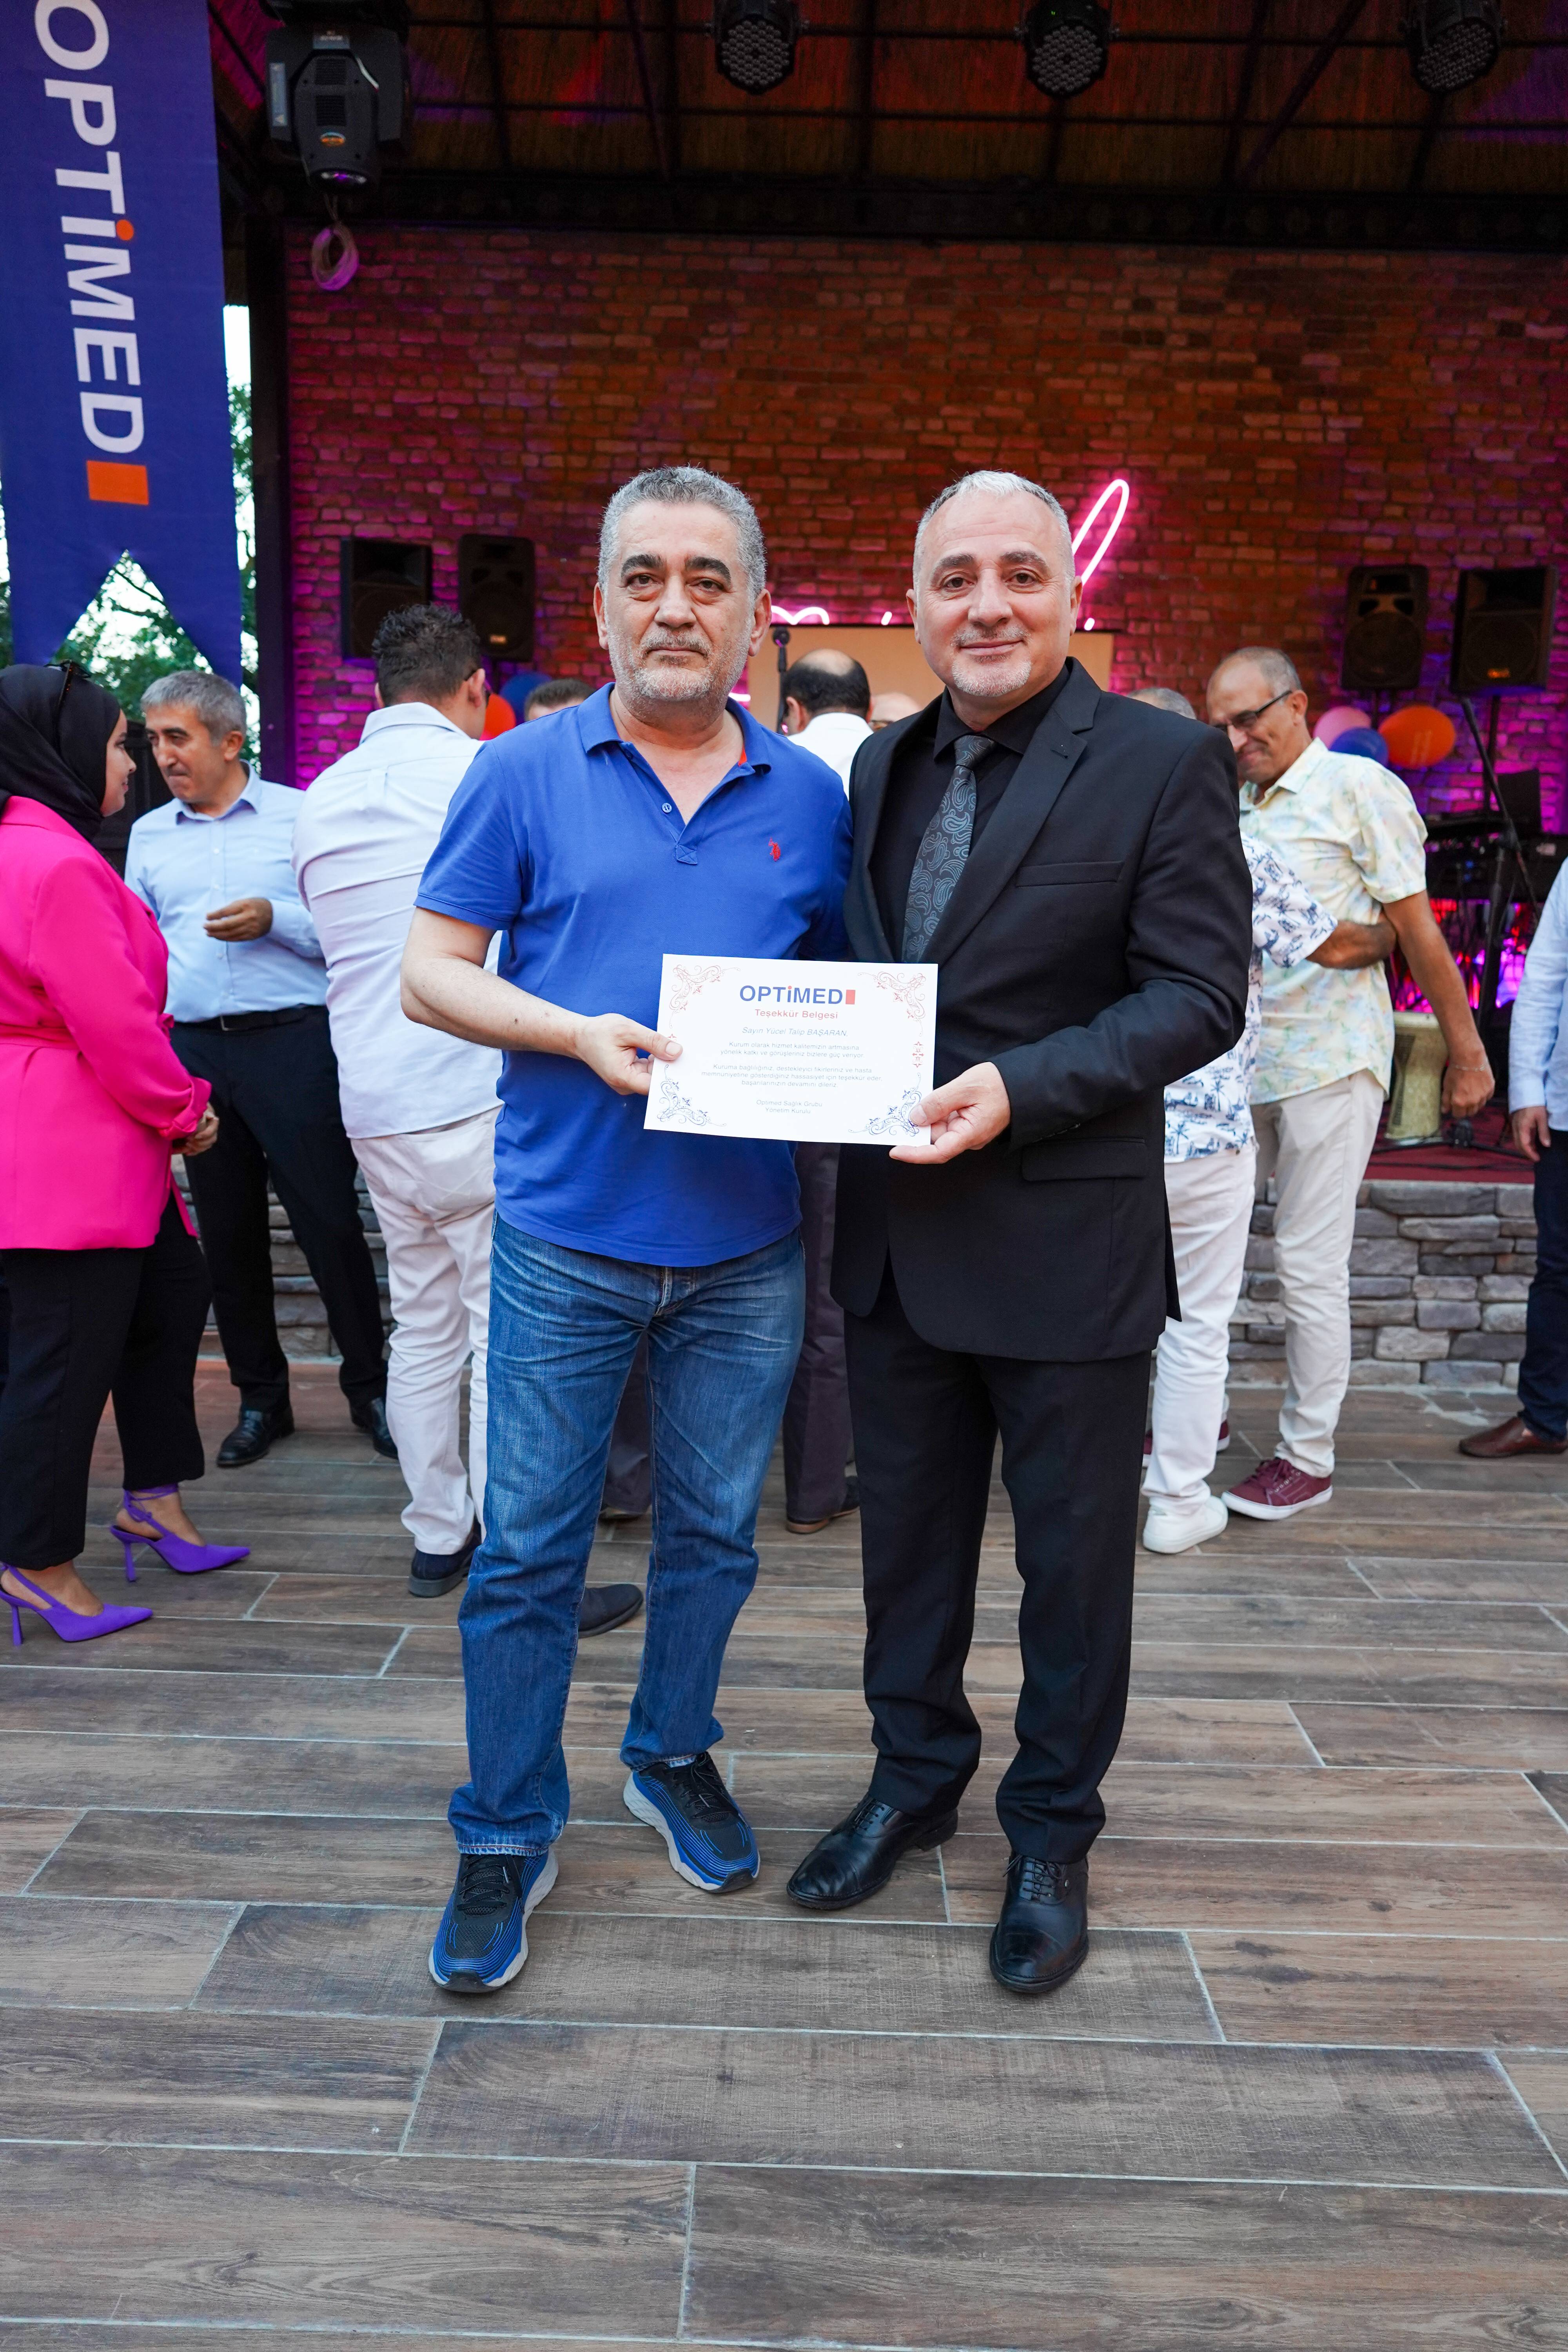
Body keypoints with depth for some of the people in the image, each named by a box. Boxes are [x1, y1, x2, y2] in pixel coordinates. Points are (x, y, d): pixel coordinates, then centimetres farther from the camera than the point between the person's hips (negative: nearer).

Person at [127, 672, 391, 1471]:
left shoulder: (299, 817, 1)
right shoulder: (149, 836, 14)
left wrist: (275, 919, -15)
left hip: (291, 1044, -4)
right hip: (193, 1052, 4)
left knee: (329, 1220, -2)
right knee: (227, 1232, 10)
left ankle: (369, 1387, 13)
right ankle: (261, 1396, 23)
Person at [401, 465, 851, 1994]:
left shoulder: (813, 797, 6)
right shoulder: (527, 774, -1)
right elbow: (431, 971, -1)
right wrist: (578, 1033, -17)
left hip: (746, 1249, 3)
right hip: (565, 1238, -2)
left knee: (711, 1534, 17)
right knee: (527, 1550, 7)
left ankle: (673, 1757, 41)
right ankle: (505, 1833, 26)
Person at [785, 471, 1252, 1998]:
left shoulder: (1165, 764, -8)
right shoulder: (884, 766, 10)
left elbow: (1200, 994, -13)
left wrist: (1021, 1089, -25)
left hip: (1066, 1243, -5)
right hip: (897, 1237, 6)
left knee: (1073, 1560, 11)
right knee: (907, 1535, 20)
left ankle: (1052, 1835, 34)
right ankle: (914, 1779, 42)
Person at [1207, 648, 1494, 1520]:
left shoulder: (1358, 787, -3)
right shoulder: (1232, 807, 13)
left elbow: (1418, 930, -3)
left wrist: (1468, 1051, 0)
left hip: (1329, 1062, -6)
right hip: (1241, 1062, 6)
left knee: (1311, 1266, -2)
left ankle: (1309, 1457, 11)